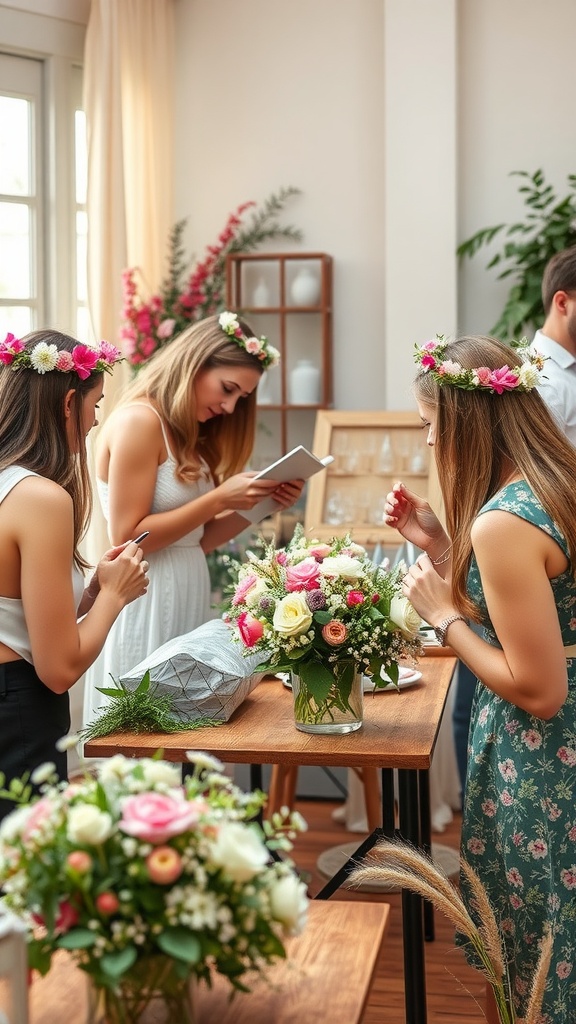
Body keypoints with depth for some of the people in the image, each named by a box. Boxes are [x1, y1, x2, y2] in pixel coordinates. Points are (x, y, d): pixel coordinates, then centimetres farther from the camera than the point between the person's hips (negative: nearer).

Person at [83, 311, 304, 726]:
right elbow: (127, 539, -16)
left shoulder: (190, 433, 14)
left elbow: (197, 540, 12)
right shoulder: (138, 421, -13)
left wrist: (260, 503, -1)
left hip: (187, 602, 9)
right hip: (145, 610, -9)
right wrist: (219, 498, -19)